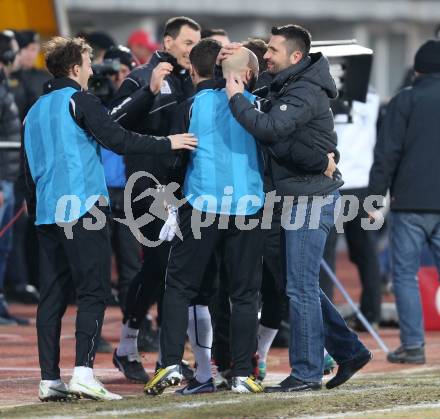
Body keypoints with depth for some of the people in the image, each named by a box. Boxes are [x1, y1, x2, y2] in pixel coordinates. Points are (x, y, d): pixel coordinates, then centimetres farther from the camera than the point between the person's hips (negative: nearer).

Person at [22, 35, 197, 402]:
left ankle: (49, 379, 4)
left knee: (53, 295, 7)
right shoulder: (79, 101, -5)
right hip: (83, 208, -7)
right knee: (93, 292, -6)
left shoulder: (35, 111, 17)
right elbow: (116, 139, -13)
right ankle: (84, 371, -18)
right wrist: (166, 143, -6)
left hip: (48, 213, 7)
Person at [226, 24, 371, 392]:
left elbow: (269, 128, -30)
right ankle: (349, 350, 20)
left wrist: (237, 98, -17)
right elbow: (271, 132, 18)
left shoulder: (306, 93, -17)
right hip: (300, 197, 10)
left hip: (311, 196, -10)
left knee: (301, 288, -6)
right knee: (303, 286, 14)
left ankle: (306, 373, -1)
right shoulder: (287, 87, 15)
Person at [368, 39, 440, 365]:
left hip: (411, 203, -4)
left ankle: (413, 344, -3)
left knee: (405, 274, 2)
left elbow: (387, 153, -7)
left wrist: (376, 196, -2)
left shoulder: (405, 101, -3)